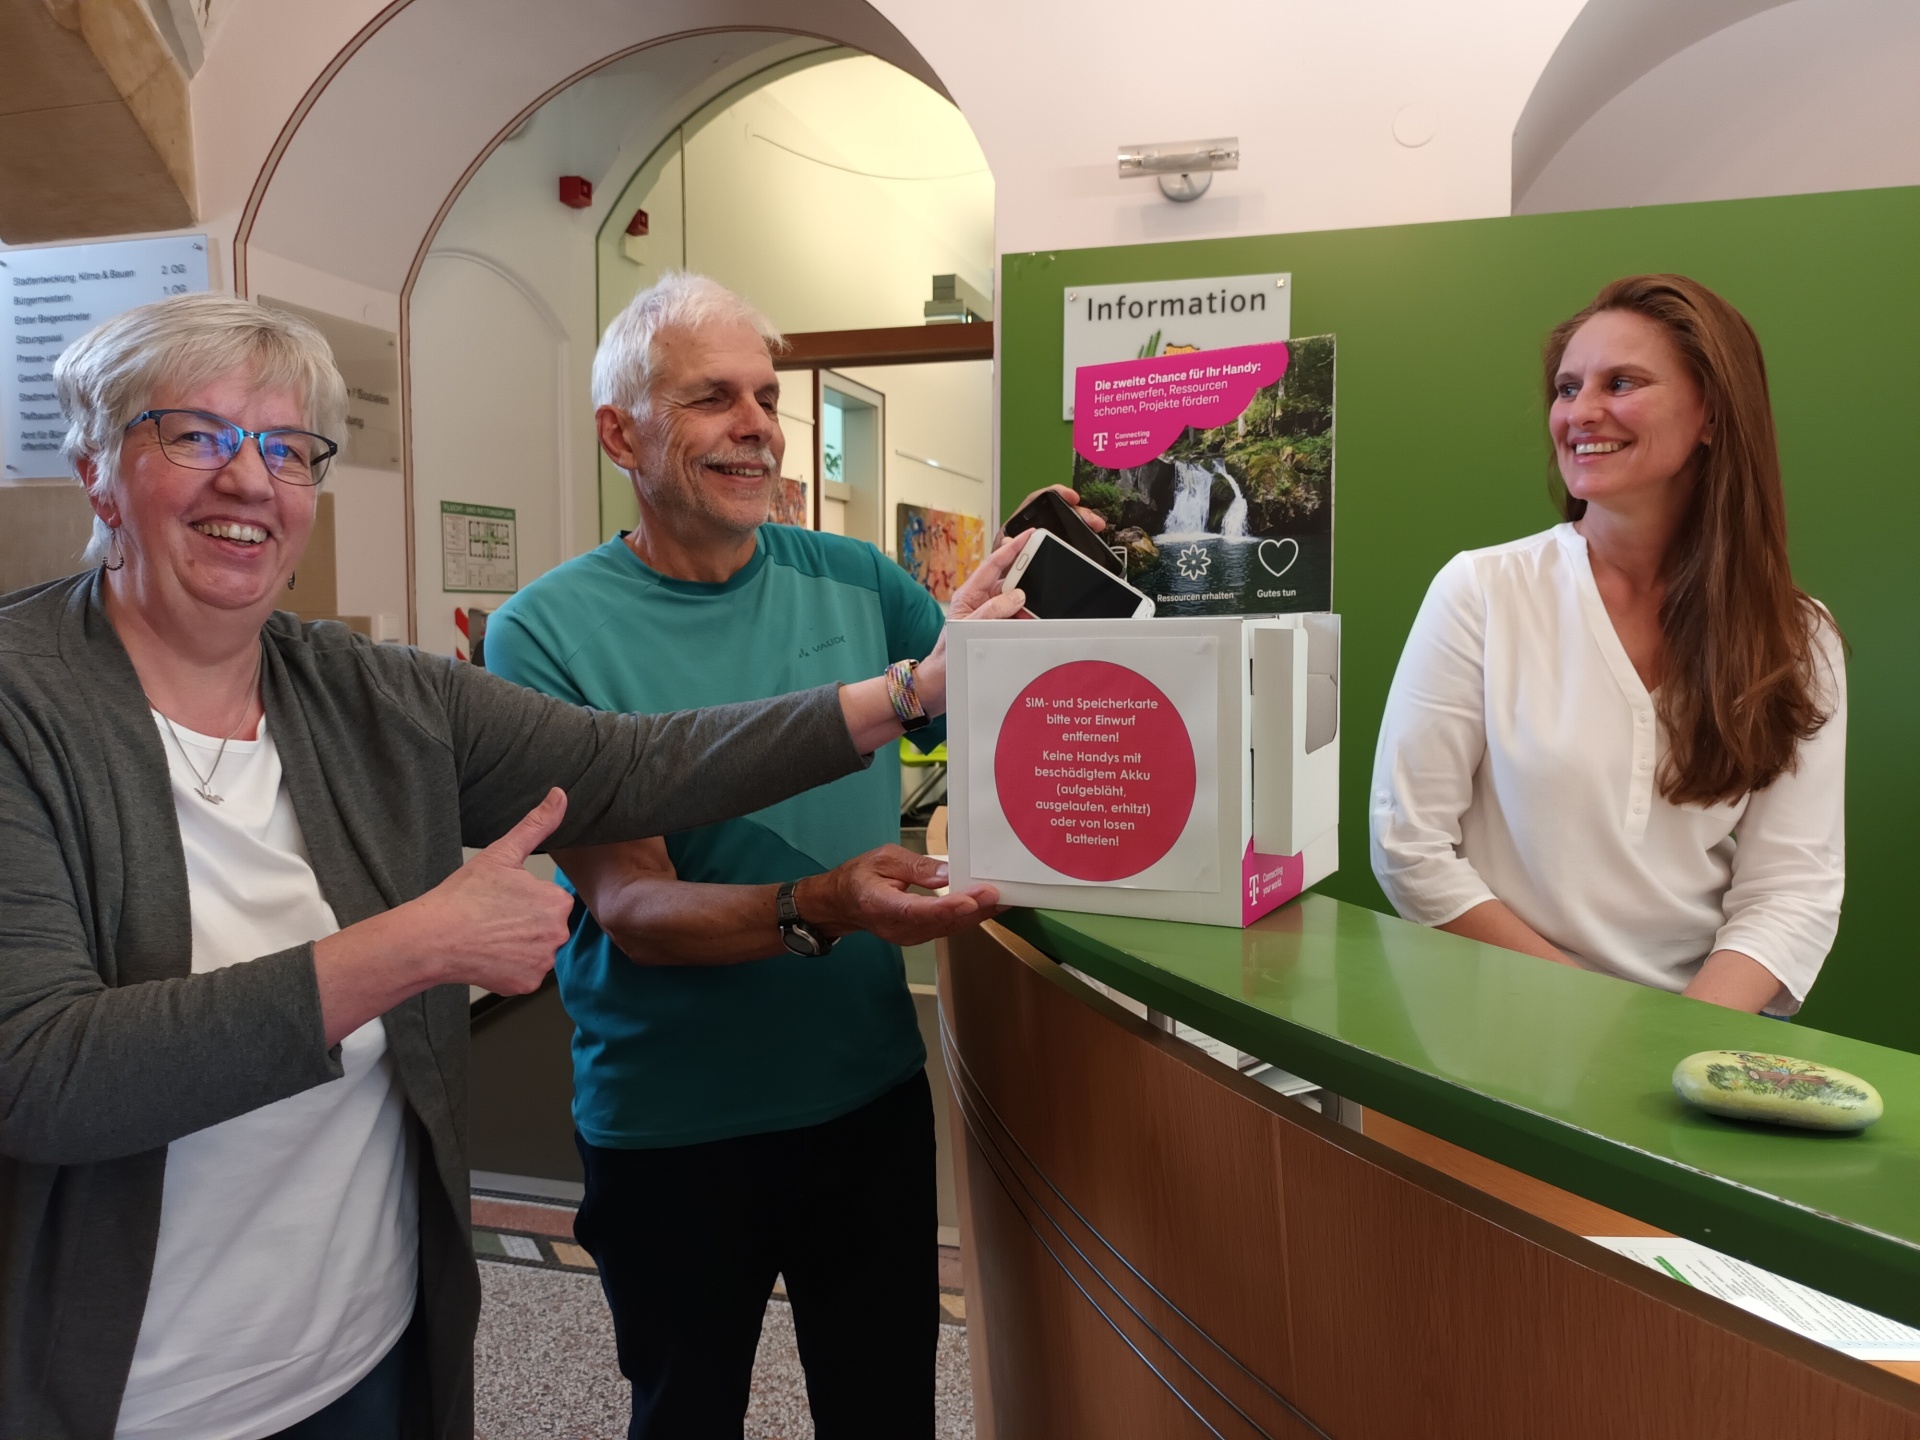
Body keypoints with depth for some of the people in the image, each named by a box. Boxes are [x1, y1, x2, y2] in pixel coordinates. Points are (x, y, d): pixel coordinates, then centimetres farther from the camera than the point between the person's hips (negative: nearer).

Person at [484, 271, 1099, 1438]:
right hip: (672, 1131, -3)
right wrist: (820, 911, -35)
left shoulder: (854, 582, -3)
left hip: (875, 1094, 3)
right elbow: (633, 907, -19)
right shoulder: (548, 633, -13)